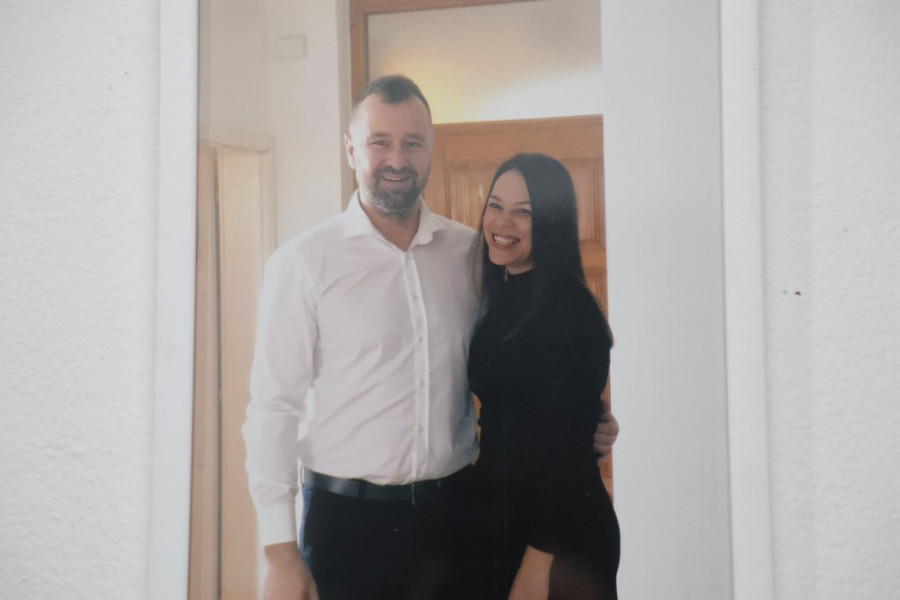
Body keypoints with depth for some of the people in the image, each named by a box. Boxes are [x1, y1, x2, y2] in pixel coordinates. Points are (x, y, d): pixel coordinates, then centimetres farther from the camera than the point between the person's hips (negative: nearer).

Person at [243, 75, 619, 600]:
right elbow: (273, 409, -6)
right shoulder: (303, 262, -6)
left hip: (451, 513, 3)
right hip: (346, 520, -2)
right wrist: (280, 553, -9)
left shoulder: (470, 253, 3)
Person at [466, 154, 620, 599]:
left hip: (558, 540, -8)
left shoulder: (569, 311, -18)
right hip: (500, 521, 8)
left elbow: (565, 446, -20)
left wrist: (538, 563, -19)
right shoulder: (502, 304, 7)